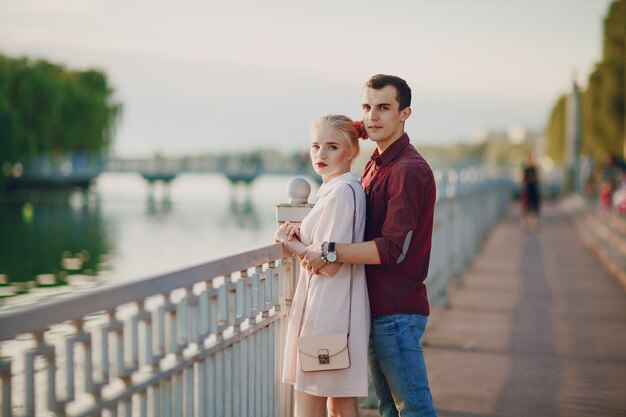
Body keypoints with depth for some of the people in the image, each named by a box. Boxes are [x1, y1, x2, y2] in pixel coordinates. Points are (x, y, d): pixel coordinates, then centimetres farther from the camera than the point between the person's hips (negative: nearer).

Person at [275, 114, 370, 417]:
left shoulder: (341, 192, -17)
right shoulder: (336, 189, 14)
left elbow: (329, 265, -20)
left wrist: (289, 243, -6)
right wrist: (299, 236, 4)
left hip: (327, 311, -10)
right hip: (336, 310, 10)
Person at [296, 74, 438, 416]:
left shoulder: (408, 170, -16)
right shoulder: (376, 164, 15)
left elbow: (392, 249, -24)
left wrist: (328, 252, -22)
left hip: (397, 310, -10)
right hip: (377, 308, 10)